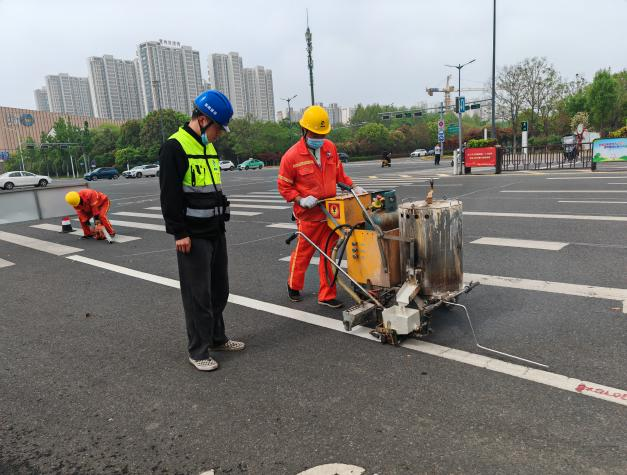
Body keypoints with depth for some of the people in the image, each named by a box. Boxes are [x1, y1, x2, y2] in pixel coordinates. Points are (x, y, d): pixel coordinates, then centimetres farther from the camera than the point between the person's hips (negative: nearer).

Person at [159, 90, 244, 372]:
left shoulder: (209, 147, 15)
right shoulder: (175, 147, -13)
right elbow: (169, 196, -17)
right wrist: (179, 233, -19)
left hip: (215, 232, 9)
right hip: (193, 237, -9)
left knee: (219, 289, 16)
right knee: (198, 294, -1)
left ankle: (217, 338, 31)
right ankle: (198, 351, 12)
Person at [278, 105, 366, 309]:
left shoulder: (330, 147, 2)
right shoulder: (292, 156, -13)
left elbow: (338, 172, 15)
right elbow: (283, 186, -6)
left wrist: (353, 187, 4)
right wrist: (300, 200, -19)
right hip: (309, 215, -4)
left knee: (329, 254, 8)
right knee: (303, 253, 13)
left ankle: (327, 295, 20)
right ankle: (293, 286, 38)